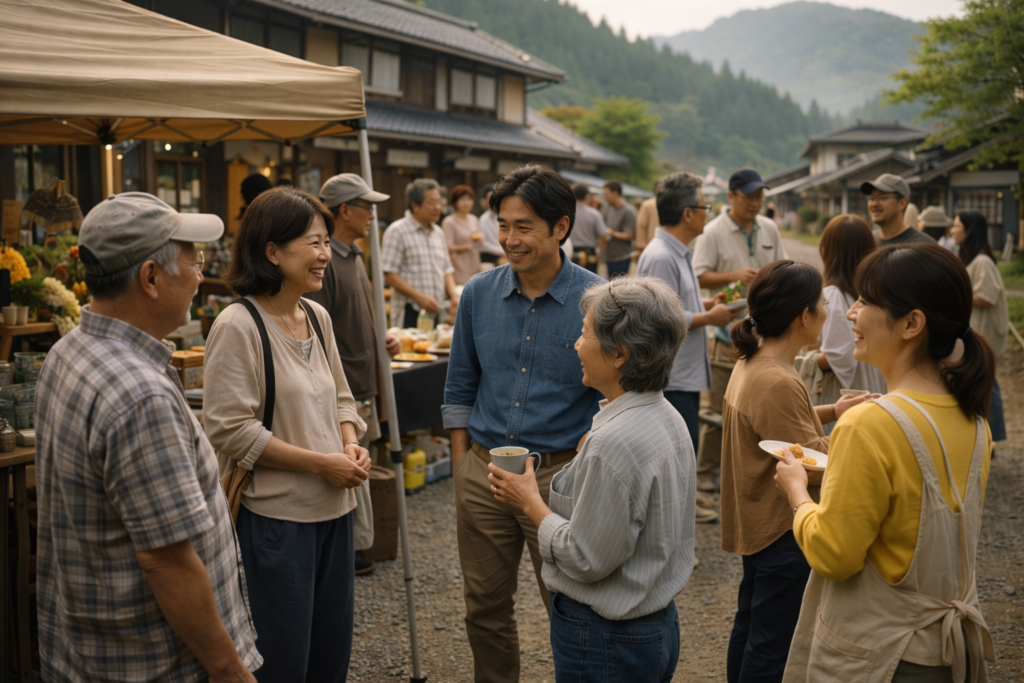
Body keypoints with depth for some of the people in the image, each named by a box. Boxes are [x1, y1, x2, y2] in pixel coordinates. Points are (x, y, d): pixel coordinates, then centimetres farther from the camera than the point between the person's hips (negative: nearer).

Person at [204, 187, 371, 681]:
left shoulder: (317, 317, 8)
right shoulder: (238, 326, -15)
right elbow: (232, 430, -18)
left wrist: (352, 446, -1)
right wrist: (320, 463, -16)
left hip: (333, 509, 8)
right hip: (276, 515, -7)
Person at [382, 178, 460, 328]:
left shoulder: (438, 233, 17)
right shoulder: (397, 231, -4)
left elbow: (447, 270, 23)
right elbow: (389, 275, -10)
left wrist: (453, 295, 3)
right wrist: (420, 297, -17)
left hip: (436, 312, 6)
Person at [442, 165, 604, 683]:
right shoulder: (479, 294, 2)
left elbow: (608, 400, -3)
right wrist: (462, 465, 8)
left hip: (559, 474, -3)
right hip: (483, 470, 4)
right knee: (484, 607, 15)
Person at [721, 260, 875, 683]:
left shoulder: (752, 362, 3)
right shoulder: (778, 384, -28)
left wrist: (831, 411, 4)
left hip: (757, 521, 10)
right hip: (782, 531, -10)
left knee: (750, 625, 24)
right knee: (772, 647, 3)